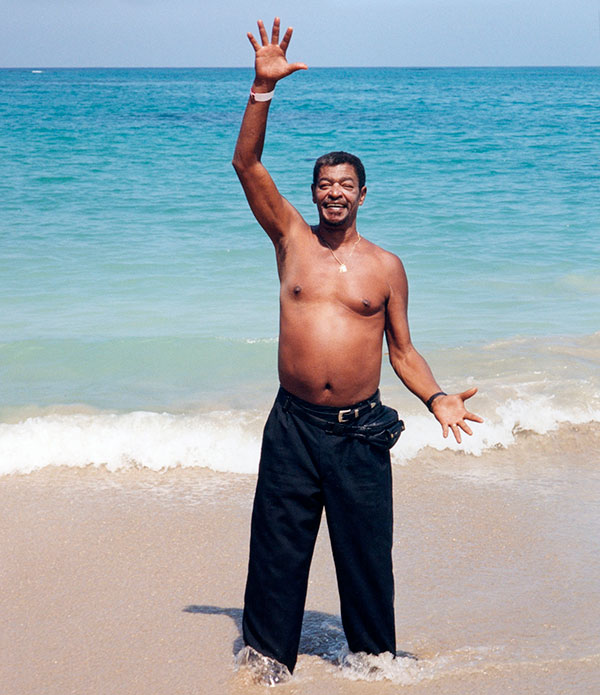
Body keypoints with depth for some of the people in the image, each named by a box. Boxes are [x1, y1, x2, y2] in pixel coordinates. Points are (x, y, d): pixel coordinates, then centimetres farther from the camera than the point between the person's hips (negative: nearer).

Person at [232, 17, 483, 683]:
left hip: (360, 432, 0)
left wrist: (436, 397, -9)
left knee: (367, 557, 8)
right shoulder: (292, 239, 5)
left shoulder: (385, 266, 5)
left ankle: (376, 660, 26)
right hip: (293, 426, 0)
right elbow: (246, 162, -4)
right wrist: (263, 88, -13)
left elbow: (402, 352, 9)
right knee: (276, 552, 6)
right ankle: (266, 658, 22)